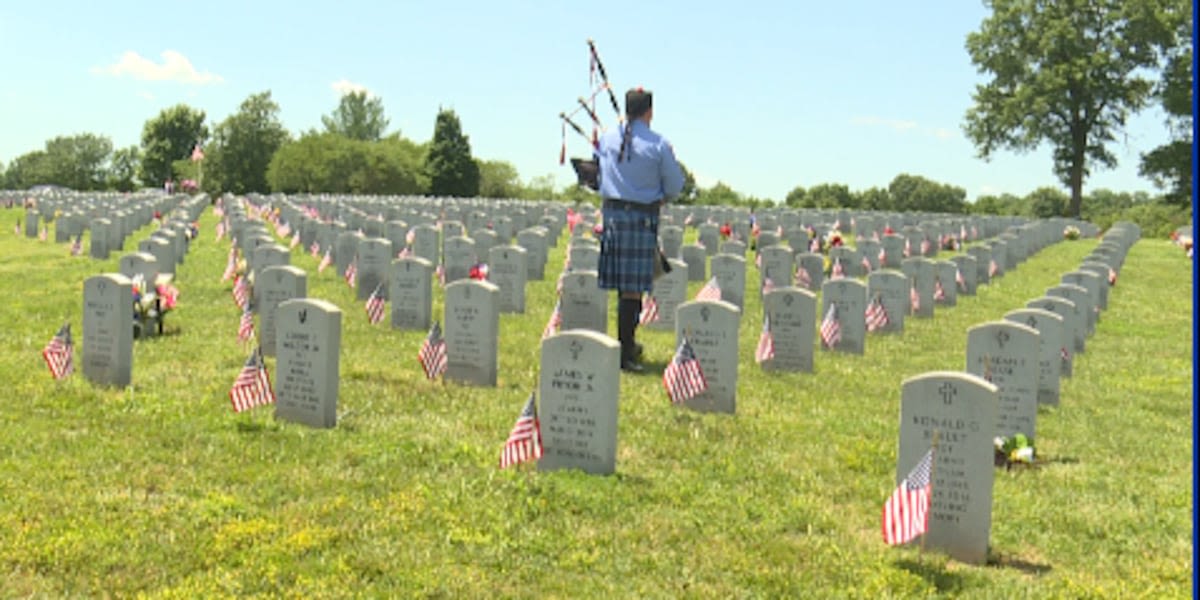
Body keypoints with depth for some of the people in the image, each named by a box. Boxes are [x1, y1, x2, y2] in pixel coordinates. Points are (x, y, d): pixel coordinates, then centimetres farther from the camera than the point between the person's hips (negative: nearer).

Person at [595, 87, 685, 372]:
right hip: (642, 217, -4)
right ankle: (624, 352, -1)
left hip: (612, 212, 5)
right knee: (633, 287, -2)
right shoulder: (659, 145, -8)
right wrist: (659, 197, 19)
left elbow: (600, 177, 16)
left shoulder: (607, 139, 3)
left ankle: (628, 343, 27)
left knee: (623, 284, 14)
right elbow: (675, 187, -1)